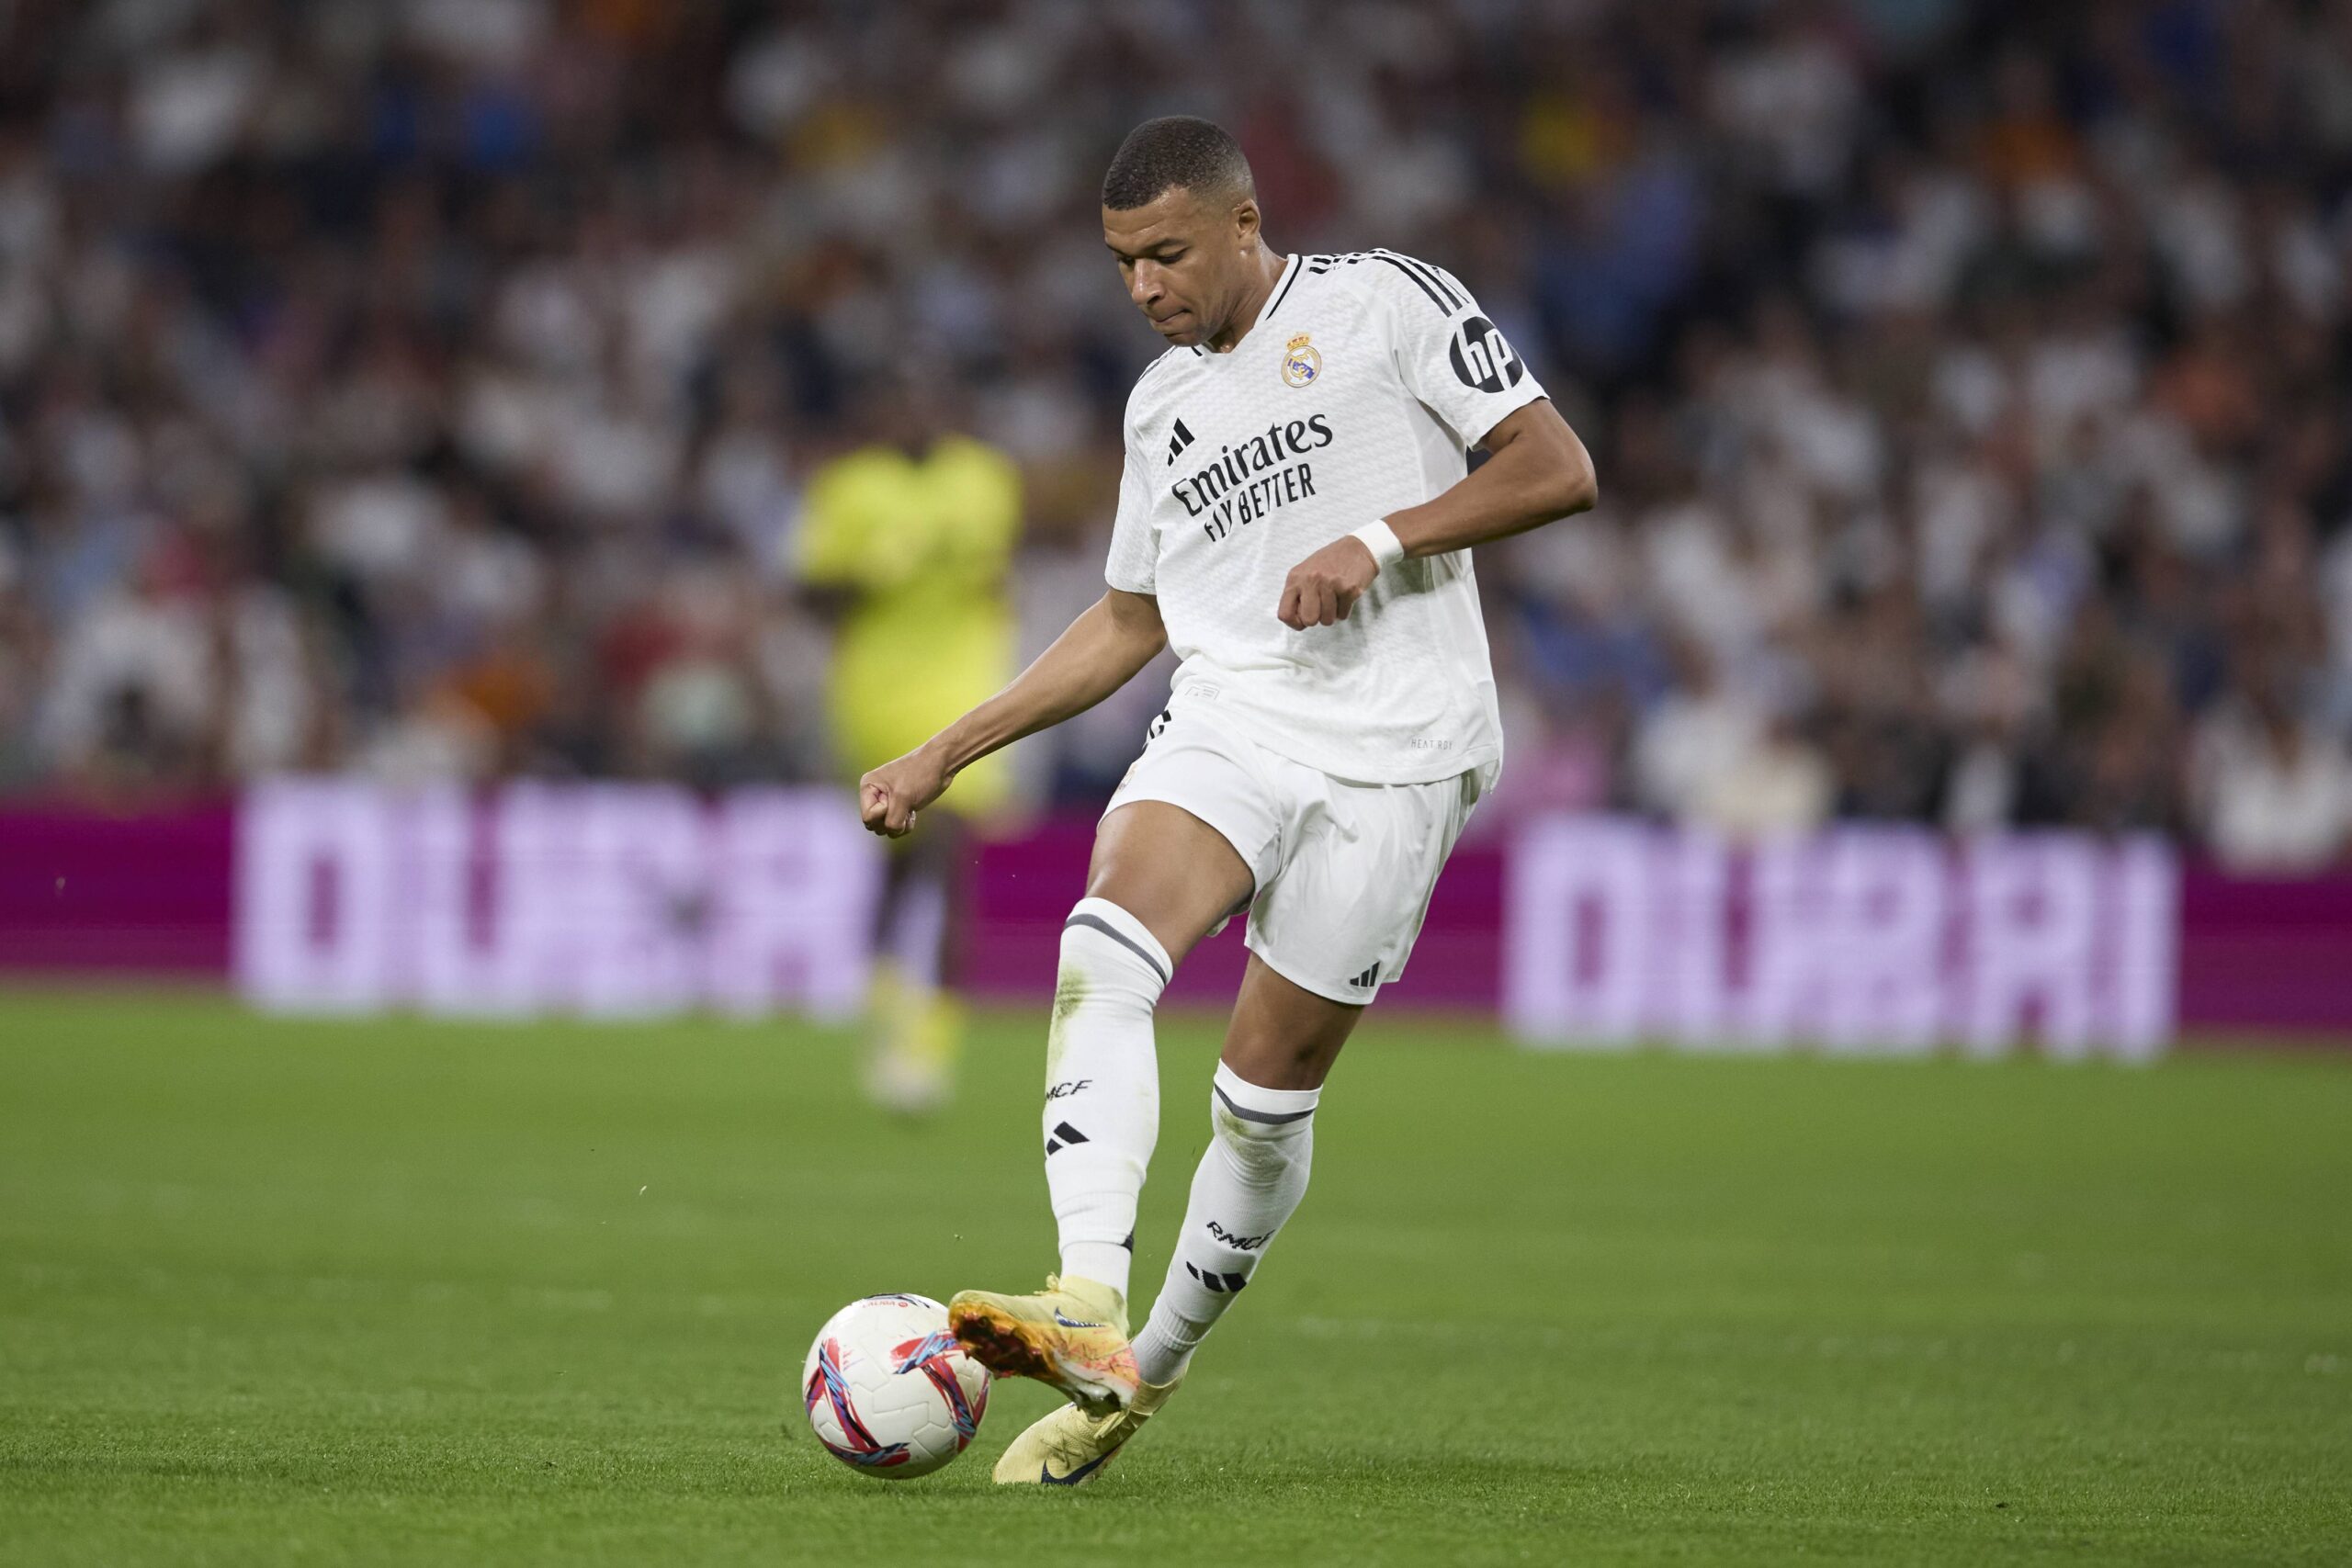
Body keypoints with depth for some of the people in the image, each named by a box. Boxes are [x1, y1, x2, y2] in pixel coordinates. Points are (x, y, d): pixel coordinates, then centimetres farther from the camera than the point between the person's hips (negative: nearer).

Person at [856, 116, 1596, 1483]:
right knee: (1101, 953, -25)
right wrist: (946, 755, 23)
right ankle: (1088, 1315, -37)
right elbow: (1129, 623, 28)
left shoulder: (1388, 302, 1)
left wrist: (1382, 539, -16)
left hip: (1392, 751, -4)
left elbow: (1557, 469, -4)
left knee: (1268, 1091, -2)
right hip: (1231, 716, 4)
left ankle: (1155, 1366, 18)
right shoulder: (1163, 405, 19)